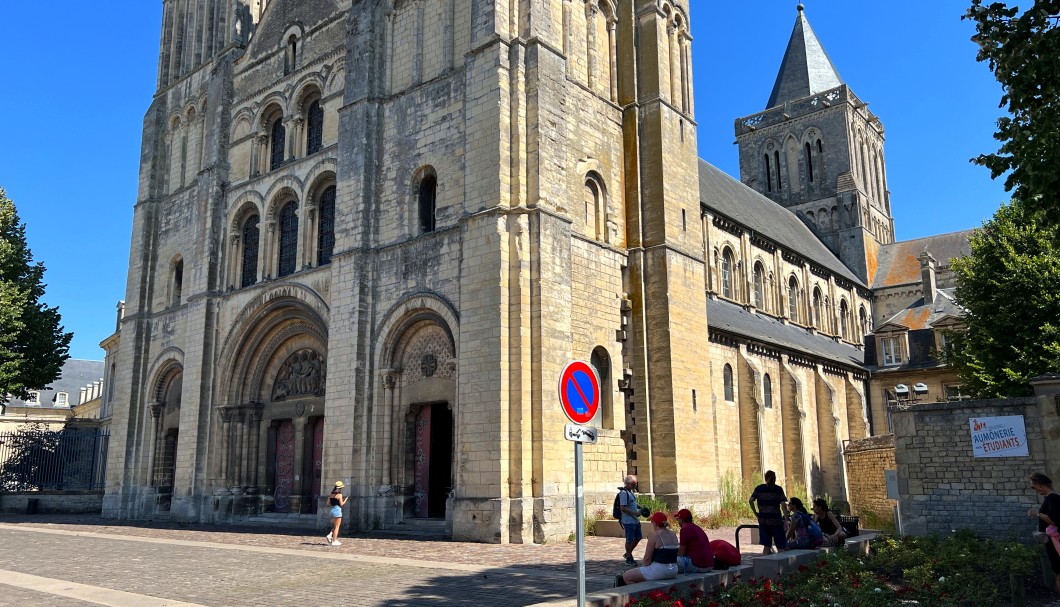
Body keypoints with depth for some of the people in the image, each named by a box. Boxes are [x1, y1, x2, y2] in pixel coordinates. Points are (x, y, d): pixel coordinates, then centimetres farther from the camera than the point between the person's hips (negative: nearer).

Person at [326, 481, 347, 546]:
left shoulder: (331, 494, 8)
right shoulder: (339, 495, -12)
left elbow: (328, 503, 9)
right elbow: (341, 504, -12)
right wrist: (345, 500, 3)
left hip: (332, 510, 7)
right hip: (337, 510, -7)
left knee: (335, 526, 21)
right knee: (337, 527, 1)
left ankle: (330, 535, 3)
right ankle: (334, 541, 2)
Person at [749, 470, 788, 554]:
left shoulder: (759, 488, 5)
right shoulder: (778, 489, -2)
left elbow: (750, 501, -4)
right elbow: (783, 505, -9)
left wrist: (755, 513, 3)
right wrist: (786, 519, -7)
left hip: (763, 520, 3)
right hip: (776, 520, -2)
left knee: (766, 546, 9)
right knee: (780, 546, 6)